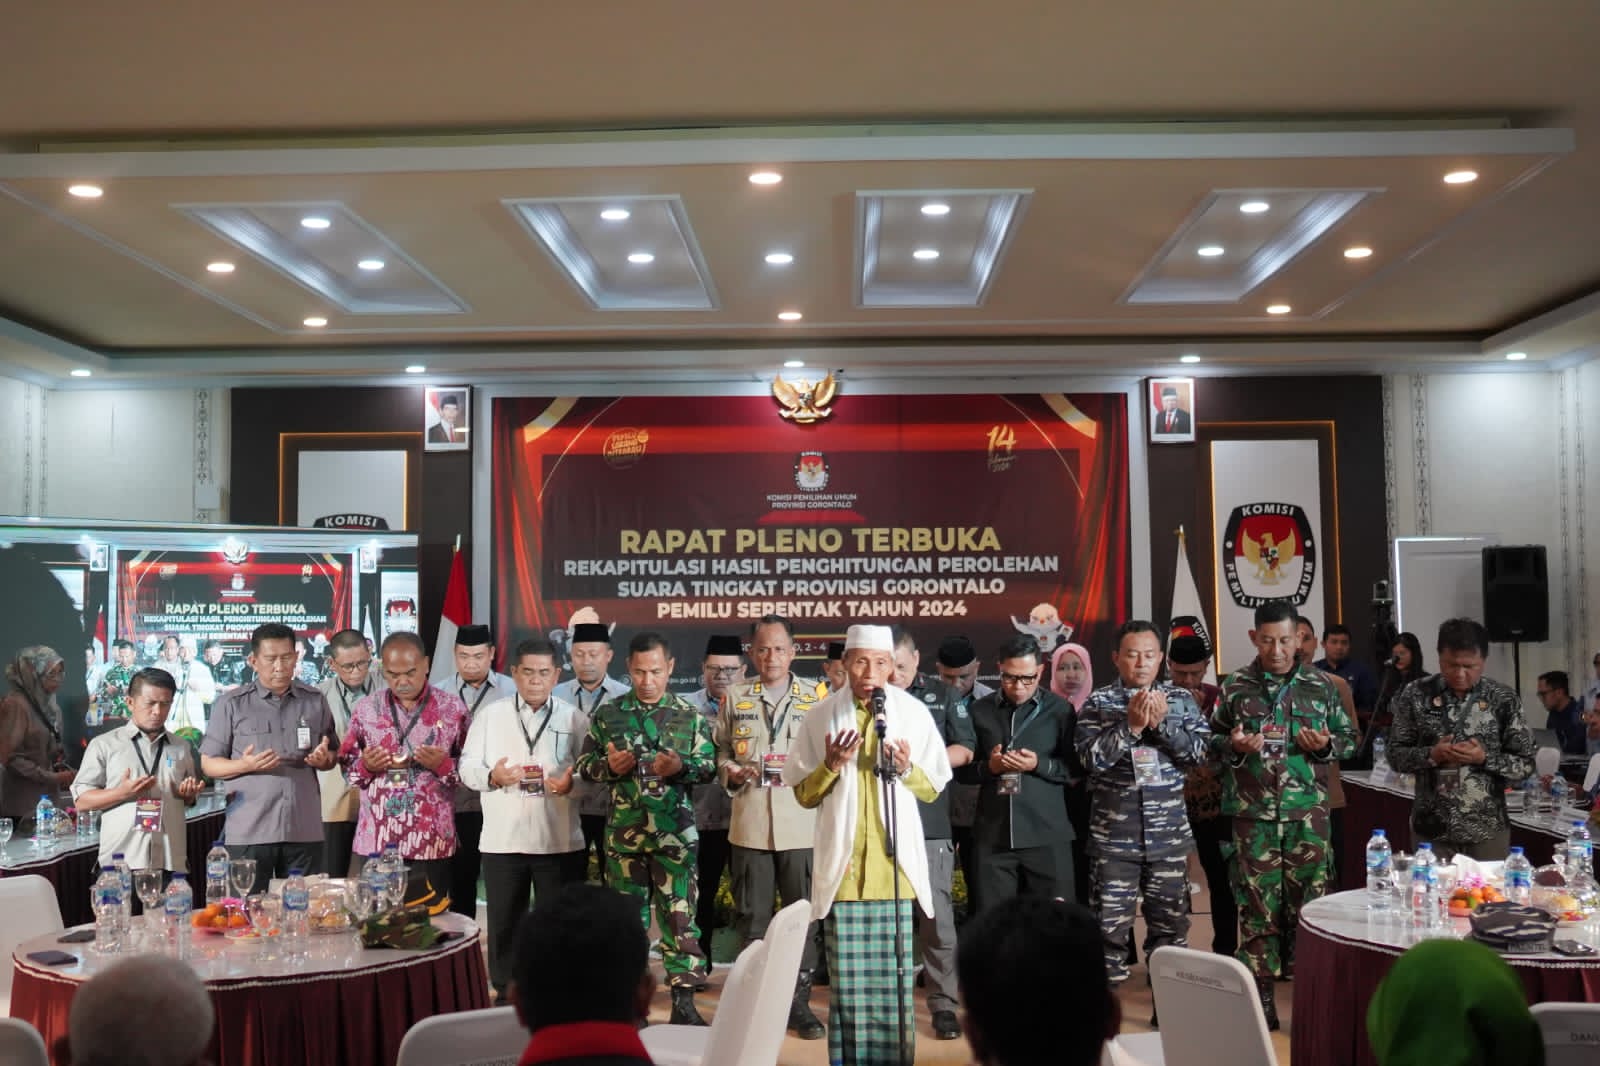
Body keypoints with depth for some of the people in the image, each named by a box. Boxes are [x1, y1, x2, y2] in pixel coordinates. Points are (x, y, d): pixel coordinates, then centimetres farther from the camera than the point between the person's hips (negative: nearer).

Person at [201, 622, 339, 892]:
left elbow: (332, 756, 20)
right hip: (248, 832, -2)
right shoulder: (231, 704, 4)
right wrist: (245, 765, -15)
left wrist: (324, 759, -4)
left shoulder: (314, 701, 12)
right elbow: (208, 764, 4)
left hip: (304, 831, 2)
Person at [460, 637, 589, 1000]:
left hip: (560, 841, 0)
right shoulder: (489, 715, 5)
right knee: (504, 922, 9)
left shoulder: (575, 719, 5)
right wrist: (491, 776, -19)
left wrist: (572, 782, -18)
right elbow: (467, 767, 1)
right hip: (502, 839, 1)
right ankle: (505, 995, 23)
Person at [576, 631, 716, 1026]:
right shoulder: (608, 713, 6)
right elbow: (585, 763, 9)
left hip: (674, 832, -1)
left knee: (680, 915, -1)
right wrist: (608, 766, -12)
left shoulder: (690, 715, 3)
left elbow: (710, 766, 3)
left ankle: (684, 1002, 6)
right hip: (624, 831, 1)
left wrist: (681, 767, -16)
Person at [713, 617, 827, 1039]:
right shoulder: (735, 697, 9)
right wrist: (731, 771, -8)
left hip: (802, 824, -1)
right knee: (751, 917, 7)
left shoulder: (816, 696, 5)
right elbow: (720, 751, 11)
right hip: (750, 824, 1)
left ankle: (799, 1003, 15)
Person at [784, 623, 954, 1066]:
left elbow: (933, 788, 9)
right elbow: (803, 794, 6)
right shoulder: (822, 716, 2)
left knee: (893, 972, 2)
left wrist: (906, 770, -11)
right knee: (846, 974, 1)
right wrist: (831, 766, -12)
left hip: (894, 861, 0)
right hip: (842, 861, 0)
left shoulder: (914, 712, 3)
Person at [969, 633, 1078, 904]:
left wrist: (1039, 765, -14)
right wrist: (987, 767, -10)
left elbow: (1077, 768, 1)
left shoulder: (1059, 709, 2)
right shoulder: (980, 711, 6)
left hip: (1046, 836, -1)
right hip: (993, 836, 2)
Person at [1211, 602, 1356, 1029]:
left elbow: (1349, 737, 12)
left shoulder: (1321, 686, 5)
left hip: (1307, 811, 1)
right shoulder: (1234, 686, 3)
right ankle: (1260, 994, 12)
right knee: (1257, 904, 4)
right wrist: (1232, 746, -12)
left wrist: (1327, 745, -9)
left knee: (1309, 899, 5)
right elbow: (1211, 740, 9)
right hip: (1252, 813, 0)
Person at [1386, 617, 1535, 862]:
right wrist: (1431, 755, -17)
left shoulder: (1503, 700, -2)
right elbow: (1395, 755, 1)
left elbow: (1526, 765, 0)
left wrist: (1484, 758, -17)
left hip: (1488, 830, 0)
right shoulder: (1416, 695, -2)